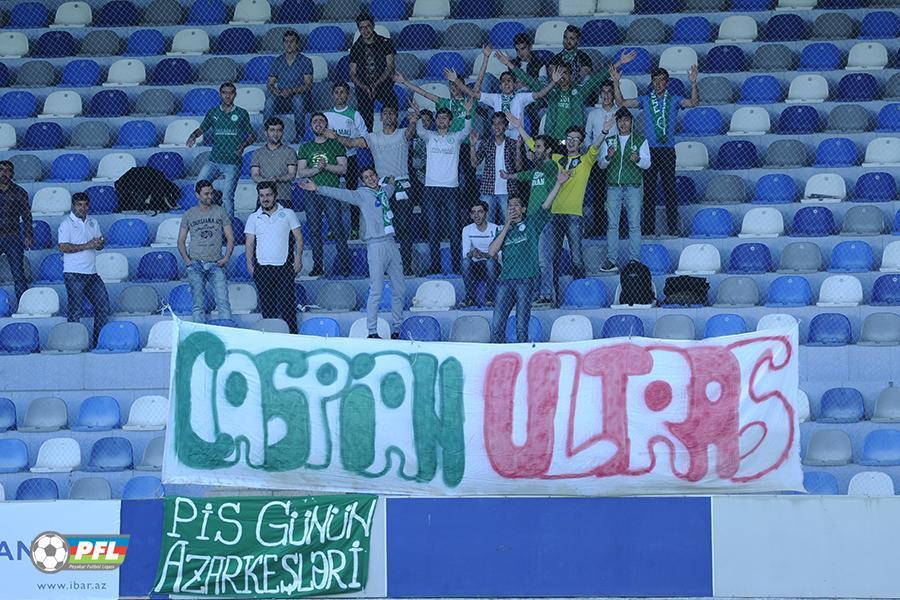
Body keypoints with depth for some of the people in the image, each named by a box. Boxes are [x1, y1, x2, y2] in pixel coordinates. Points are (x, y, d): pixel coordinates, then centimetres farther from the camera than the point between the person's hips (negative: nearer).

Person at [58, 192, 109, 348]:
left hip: (92, 273, 7)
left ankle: (97, 341, 14)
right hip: (74, 274, -6)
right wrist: (87, 245, -19)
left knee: (103, 306, 5)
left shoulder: (93, 222, 14)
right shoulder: (67, 224, -5)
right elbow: (63, 247, -15)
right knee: (74, 311, -5)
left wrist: (100, 243, -6)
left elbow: (99, 245, 19)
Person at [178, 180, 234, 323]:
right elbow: (181, 240, 11)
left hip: (216, 263, 0)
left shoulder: (220, 212, 8)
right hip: (195, 263, 0)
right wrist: (187, 260, -2)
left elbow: (230, 238, 9)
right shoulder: (189, 214, 8)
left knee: (223, 302, -11)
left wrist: (226, 258, -4)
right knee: (198, 304, 0)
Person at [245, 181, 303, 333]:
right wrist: (249, 263, -1)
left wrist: (298, 259, -4)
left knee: (287, 303, -9)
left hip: (284, 266, -2)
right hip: (262, 268, 2)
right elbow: (249, 242, 10)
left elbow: (298, 238, 7)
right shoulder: (254, 218, 10)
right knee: (266, 306, 3)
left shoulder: (287, 214, 6)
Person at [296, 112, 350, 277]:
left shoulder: (335, 145, 7)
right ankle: (318, 265, 6)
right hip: (312, 193, 3)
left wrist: (326, 166, -14)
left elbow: (343, 168, 0)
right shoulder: (305, 148, 14)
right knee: (314, 230, 1)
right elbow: (300, 172, 5)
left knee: (337, 229, -8)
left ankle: (344, 265, -6)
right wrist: (316, 169, -11)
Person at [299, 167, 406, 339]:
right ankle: (372, 331, -7)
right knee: (376, 291, -10)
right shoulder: (362, 194, -1)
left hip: (391, 243, 6)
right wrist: (317, 189, -22)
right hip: (376, 246, -6)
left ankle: (396, 327, 19)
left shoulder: (384, 191, 16)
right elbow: (341, 193, -12)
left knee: (399, 288, 9)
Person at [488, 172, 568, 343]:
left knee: (521, 326, -4)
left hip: (526, 279, -3)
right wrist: (507, 226, 4)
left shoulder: (531, 223, 11)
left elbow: (546, 205, 0)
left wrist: (558, 183, -11)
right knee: (497, 325, -2)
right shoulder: (503, 231, 19)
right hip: (505, 278, 3)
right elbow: (492, 252, 6)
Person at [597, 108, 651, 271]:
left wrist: (638, 159, -18)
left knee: (634, 225, -4)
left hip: (633, 186, -2)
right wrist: (608, 157, -11)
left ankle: (634, 260, -2)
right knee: (612, 224, -2)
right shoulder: (609, 141, 14)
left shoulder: (640, 140, 8)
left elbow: (647, 164, 3)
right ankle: (611, 260, -1)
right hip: (613, 186, 2)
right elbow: (601, 164, 10)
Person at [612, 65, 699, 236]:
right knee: (649, 189, 2)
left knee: (669, 189, -3)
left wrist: (693, 84, -22)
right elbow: (621, 103, 8)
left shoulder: (674, 100, 7)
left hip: (667, 150, -2)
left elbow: (693, 103, -8)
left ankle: (672, 228, 0)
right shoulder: (645, 100, 11)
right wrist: (616, 83, -2)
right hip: (649, 150, 2)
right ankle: (648, 228, 6)